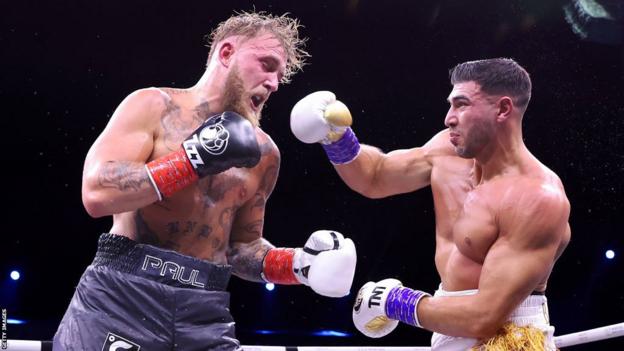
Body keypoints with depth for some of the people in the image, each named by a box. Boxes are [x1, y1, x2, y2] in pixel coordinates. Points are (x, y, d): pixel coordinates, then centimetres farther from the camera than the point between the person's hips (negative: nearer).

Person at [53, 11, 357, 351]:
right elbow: (97, 193, -14)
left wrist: (297, 264, 4)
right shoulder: (153, 105, -1)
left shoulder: (263, 154, 12)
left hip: (204, 311, 4)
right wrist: (195, 158, -14)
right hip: (121, 295, -4)